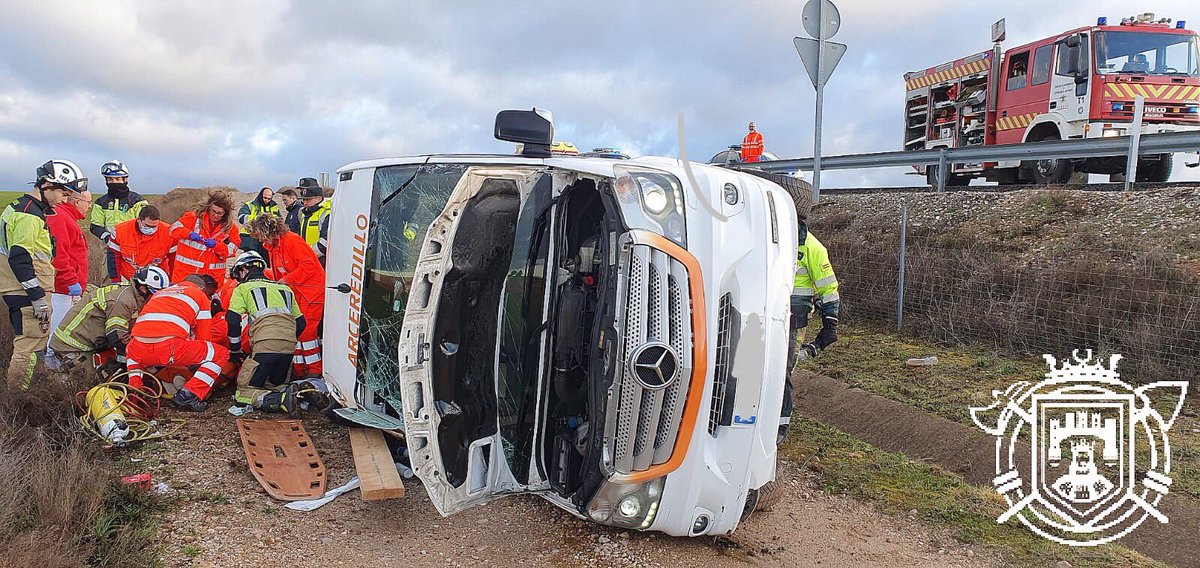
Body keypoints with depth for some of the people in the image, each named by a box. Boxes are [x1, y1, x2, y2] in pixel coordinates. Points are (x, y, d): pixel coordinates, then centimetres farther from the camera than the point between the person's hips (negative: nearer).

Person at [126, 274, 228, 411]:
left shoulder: (160, 292, 34)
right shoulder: (201, 297, 19)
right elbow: (203, 339, 18)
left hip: (140, 352, 6)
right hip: (170, 348, -6)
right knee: (221, 354, 9)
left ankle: (134, 387, 20)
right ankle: (188, 393, -4)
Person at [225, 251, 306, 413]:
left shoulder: (243, 288, 13)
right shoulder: (285, 288, 27)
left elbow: (233, 320, 2)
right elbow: (301, 322, 23)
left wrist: (235, 350, 13)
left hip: (264, 346, -5)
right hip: (289, 347, 5)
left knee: (244, 390, 5)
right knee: (274, 385, 24)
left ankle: (275, 400, -24)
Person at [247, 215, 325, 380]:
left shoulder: (292, 240, -18)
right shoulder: (272, 246, 12)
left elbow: (308, 266, -22)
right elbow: (278, 273, 19)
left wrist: (286, 280, -20)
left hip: (311, 290, -10)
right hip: (295, 292, 10)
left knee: (305, 330, -9)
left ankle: (315, 370, 0)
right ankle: (299, 369, 18)